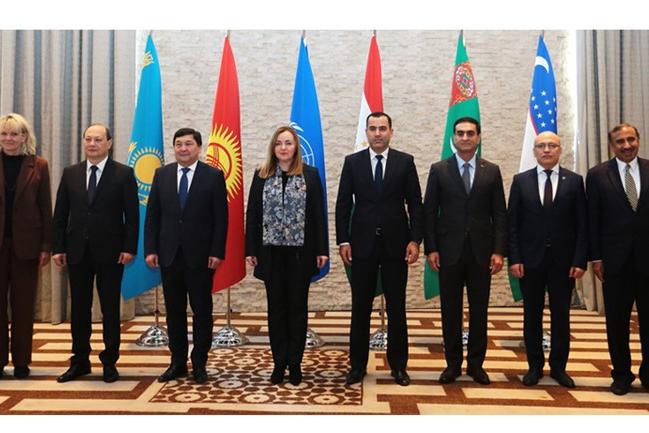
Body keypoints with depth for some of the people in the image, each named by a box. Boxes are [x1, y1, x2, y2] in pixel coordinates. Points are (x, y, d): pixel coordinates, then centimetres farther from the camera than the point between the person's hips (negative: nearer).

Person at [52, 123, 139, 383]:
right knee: (79, 308, 9)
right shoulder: (70, 173, 9)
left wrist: (129, 248, -11)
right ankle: (80, 361, 21)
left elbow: (132, 215, -4)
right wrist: (58, 247, 1)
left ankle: (109, 362, 15)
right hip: (77, 251, 3)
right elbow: (60, 214, 8)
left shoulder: (123, 174, -1)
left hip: (110, 252, -3)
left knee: (110, 308, 5)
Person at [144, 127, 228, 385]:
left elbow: (221, 218, -4)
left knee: (202, 310, 4)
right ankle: (177, 362, 20)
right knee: (174, 310, 9)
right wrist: (150, 249, -1)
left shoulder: (213, 176, -2)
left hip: (200, 255, -3)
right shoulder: (162, 175, 8)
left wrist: (217, 252, -11)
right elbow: (152, 215, 7)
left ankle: (199, 364, 16)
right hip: (169, 254, 3)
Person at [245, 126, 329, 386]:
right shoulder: (261, 176, 5)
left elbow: (318, 214, -1)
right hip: (271, 251, 1)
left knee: (297, 306, 6)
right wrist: (250, 250, 0)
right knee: (276, 307, 7)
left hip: (300, 251, -1)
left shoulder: (310, 175, 1)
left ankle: (295, 363, 16)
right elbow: (252, 215, 5)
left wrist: (322, 249, -5)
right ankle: (279, 363, 17)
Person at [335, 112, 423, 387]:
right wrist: (343, 241, -4)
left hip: (396, 243, 0)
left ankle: (398, 365, 20)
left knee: (396, 307, 8)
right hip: (362, 243, 0)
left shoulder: (405, 162, 2)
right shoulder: (352, 162, 4)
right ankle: (358, 364, 18)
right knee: (360, 307, 6)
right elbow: (343, 204, 3)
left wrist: (415, 240, -8)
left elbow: (415, 204, 1)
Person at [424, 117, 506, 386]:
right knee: (450, 310, 6)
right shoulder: (439, 170, 3)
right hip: (449, 250, -1)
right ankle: (453, 363, 17)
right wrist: (430, 249, -6)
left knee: (479, 310, 7)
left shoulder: (492, 171, 6)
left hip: (481, 251, 1)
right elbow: (429, 212, 1)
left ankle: (476, 364, 19)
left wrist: (499, 251, -5)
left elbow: (499, 214, 4)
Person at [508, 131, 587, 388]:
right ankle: (535, 366, 19)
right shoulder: (520, 181, 3)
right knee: (532, 314, 7)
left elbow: (582, 224, 1)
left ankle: (558, 366, 21)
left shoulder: (574, 181, 3)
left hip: (563, 261, 0)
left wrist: (580, 260, -6)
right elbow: (512, 223, 1)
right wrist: (514, 258, -6)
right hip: (530, 260, 0)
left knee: (561, 315, 8)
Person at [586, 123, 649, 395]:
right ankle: (622, 374, 21)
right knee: (617, 321, 8)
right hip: (615, 259, -1)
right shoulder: (597, 175, 1)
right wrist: (595, 257, -4)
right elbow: (593, 220, 0)